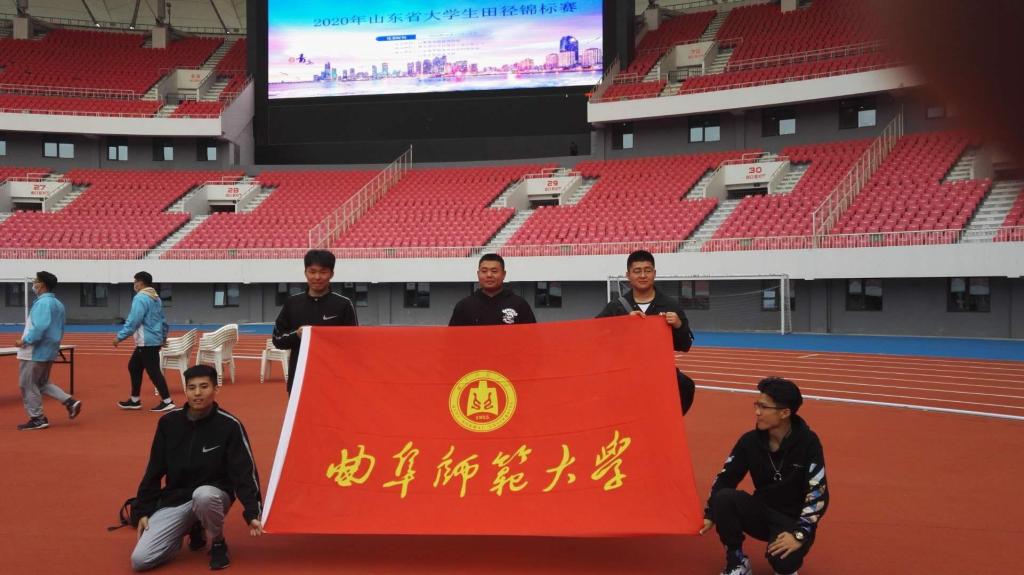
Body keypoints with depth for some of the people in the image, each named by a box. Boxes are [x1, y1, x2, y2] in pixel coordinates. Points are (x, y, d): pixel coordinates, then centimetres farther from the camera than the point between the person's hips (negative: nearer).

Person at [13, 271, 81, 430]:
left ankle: (37, 419, 7)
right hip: (48, 350, 10)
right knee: (42, 383, 20)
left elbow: (40, 327, -26)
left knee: (27, 385, 2)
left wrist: (24, 341, -17)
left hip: (35, 351, -10)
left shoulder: (43, 302, -17)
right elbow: (61, 329, 18)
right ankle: (70, 402, 7)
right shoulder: (57, 303, 13)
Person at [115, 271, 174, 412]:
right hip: (154, 340, 10)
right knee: (134, 367, 16)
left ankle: (167, 402, -4)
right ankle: (134, 400, 21)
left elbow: (133, 321, -20)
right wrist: (163, 337, 29)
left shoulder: (140, 298, -15)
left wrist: (120, 337, -14)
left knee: (153, 371, -6)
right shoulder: (156, 298, 14)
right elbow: (163, 320, 19)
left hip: (147, 342, -10)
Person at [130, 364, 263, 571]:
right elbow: (154, 471, 7)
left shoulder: (229, 425, -13)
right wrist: (143, 511, 4)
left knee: (203, 496, -41)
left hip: (213, 494, -3)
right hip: (174, 499, 3)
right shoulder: (169, 422, -3)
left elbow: (244, 472, -14)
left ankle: (218, 543, -8)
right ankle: (194, 529, 16)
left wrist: (252, 513, -25)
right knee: (140, 560, -11)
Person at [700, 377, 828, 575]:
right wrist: (710, 515, -11)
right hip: (762, 512, 4)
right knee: (723, 498, -25)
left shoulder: (808, 442, -16)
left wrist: (799, 534, -26)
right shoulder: (750, 440, -6)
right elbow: (725, 477, 0)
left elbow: (818, 493, -19)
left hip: (794, 519, -4)